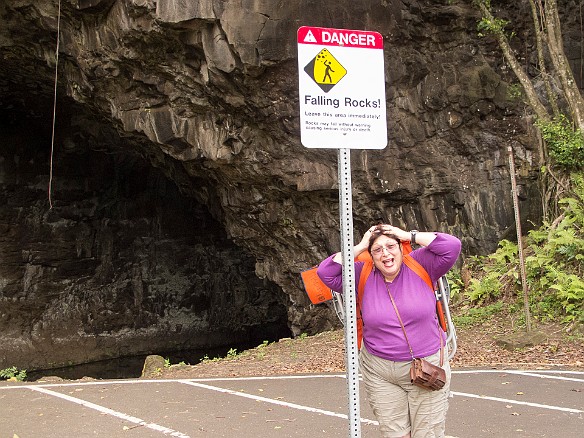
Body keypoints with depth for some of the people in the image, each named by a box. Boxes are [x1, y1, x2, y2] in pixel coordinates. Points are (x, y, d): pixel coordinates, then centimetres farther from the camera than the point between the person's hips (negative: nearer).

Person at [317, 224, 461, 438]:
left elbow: (452, 246, -15)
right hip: (379, 373, 2)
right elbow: (326, 272, -9)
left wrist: (409, 235, -11)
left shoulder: (419, 266, -6)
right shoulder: (363, 276, -2)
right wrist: (359, 247, -9)